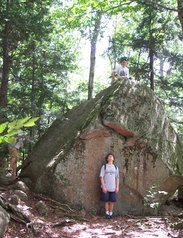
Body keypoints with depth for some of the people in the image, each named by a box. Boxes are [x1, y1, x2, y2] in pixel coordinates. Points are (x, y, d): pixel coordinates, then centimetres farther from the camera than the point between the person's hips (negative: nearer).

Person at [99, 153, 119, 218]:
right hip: (106, 188, -2)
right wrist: (103, 186, -10)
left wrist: (117, 187, 4)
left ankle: (111, 213, 16)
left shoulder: (115, 167, 9)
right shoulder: (104, 166, 0)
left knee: (112, 201, 4)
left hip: (113, 188, 2)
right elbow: (101, 177, -4)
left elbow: (117, 178, 11)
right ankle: (107, 213, 14)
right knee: (106, 201, 2)